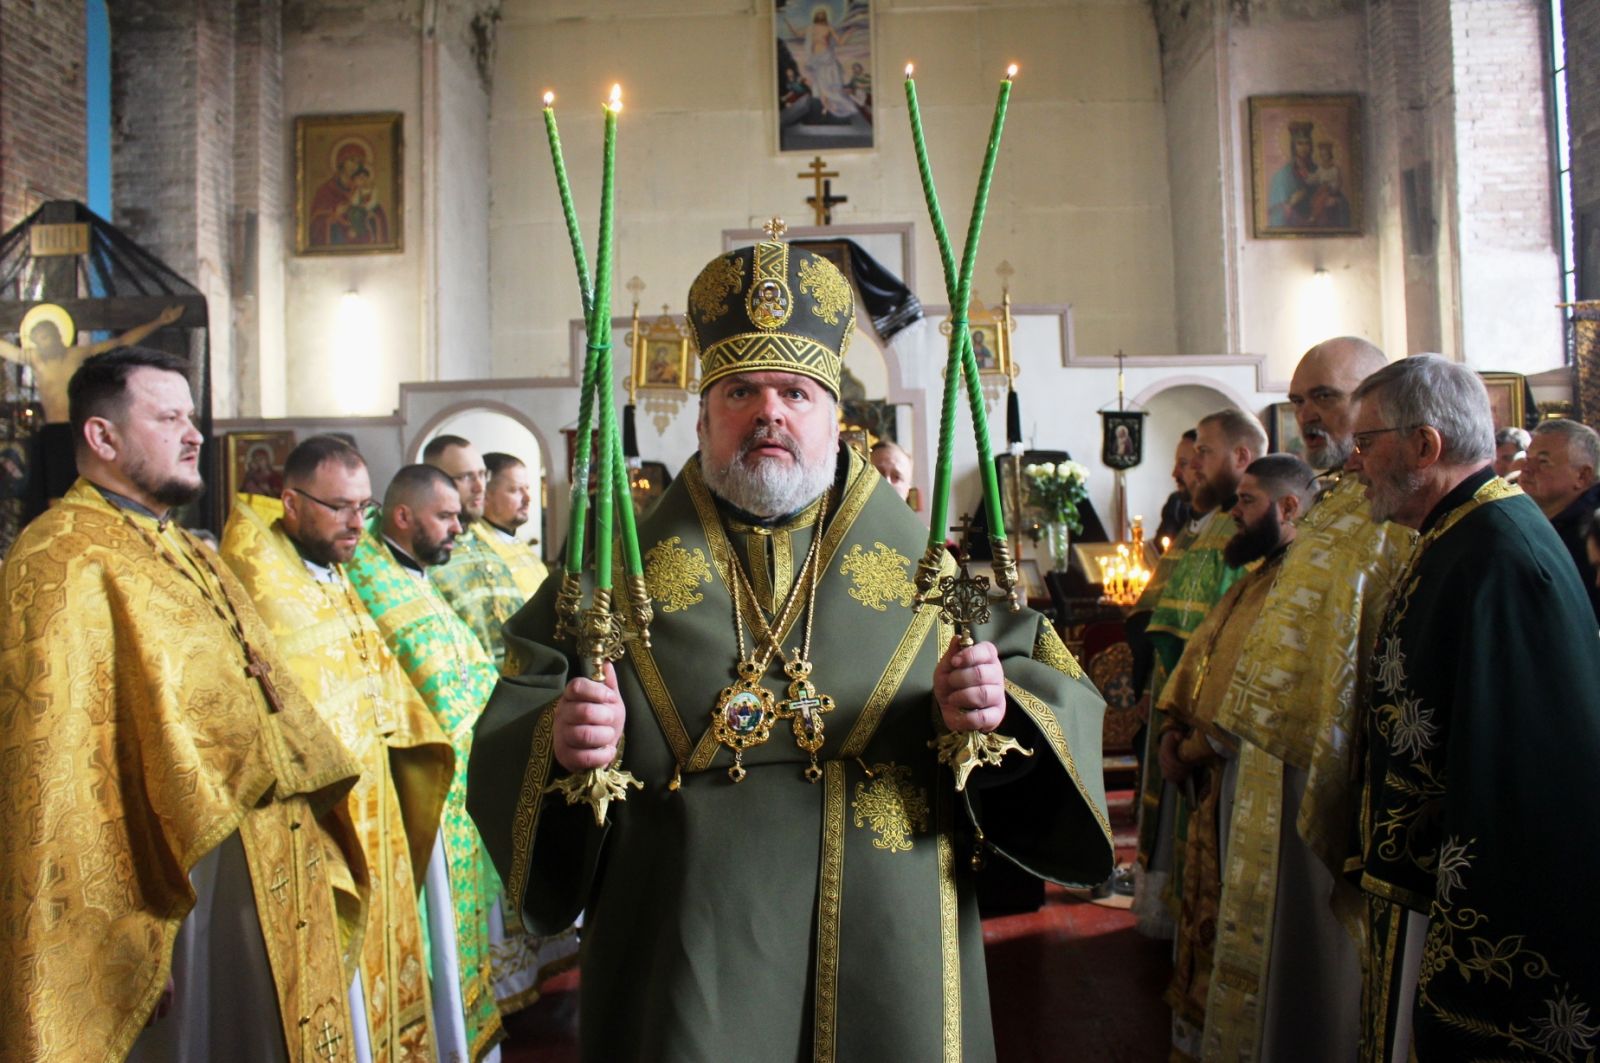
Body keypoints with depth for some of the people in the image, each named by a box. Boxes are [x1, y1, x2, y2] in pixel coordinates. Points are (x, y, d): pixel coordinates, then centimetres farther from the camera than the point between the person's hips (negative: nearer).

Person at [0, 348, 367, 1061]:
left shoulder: (181, 553, 15)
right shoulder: (64, 563, -14)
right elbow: (61, 774, -20)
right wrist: (120, 943, -20)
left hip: (265, 883, 9)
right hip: (173, 888, -8)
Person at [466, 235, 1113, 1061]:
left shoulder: (924, 561, 1)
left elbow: (1060, 690, 2)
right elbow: (511, 726, -1)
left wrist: (998, 710, -20)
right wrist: (561, 746, -22)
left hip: (886, 959, 1)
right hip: (684, 973, 0)